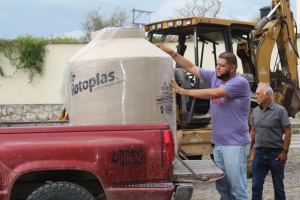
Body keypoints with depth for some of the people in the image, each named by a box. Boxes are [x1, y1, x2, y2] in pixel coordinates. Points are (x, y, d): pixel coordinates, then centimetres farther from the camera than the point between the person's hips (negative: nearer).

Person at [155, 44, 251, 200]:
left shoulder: (240, 83, -13)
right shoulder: (214, 77, 10)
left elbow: (214, 94, -24)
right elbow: (191, 67, 15)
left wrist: (184, 91, -22)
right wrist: (171, 53, 6)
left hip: (235, 145, -8)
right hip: (218, 144, 8)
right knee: (222, 187, 12)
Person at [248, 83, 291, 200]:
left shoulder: (280, 110, -7)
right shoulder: (255, 111, 9)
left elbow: (288, 132, -7)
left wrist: (285, 152, -12)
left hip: (275, 154, -4)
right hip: (259, 154, 4)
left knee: (278, 186, 5)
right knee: (256, 186, 1)